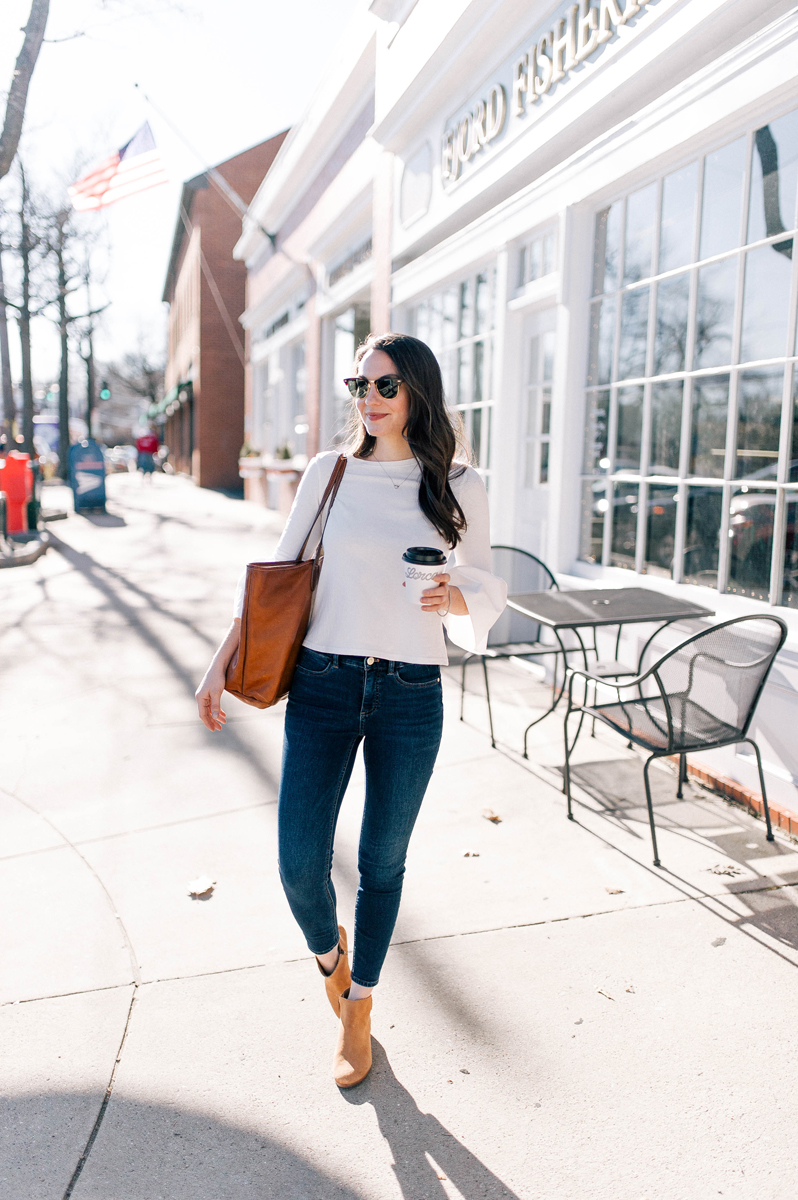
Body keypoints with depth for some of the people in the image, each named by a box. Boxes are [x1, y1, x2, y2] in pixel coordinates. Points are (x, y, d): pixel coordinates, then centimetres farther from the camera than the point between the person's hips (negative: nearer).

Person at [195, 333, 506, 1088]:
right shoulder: (329, 473, 3)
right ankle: (326, 949, 35)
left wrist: (454, 599, -17)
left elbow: (486, 588, 7)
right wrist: (221, 662, 4)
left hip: (411, 695, 0)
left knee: (382, 863, 11)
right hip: (323, 686, 1)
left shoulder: (459, 487, 1)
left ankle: (357, 1011, 36)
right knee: (300, 864, -3)